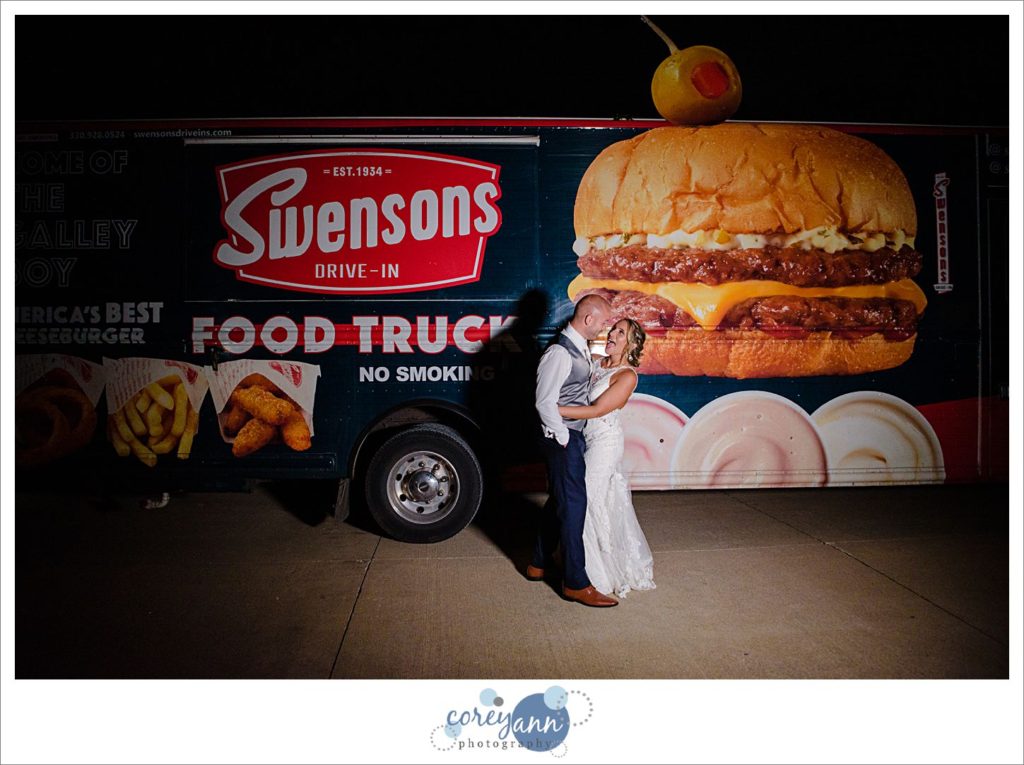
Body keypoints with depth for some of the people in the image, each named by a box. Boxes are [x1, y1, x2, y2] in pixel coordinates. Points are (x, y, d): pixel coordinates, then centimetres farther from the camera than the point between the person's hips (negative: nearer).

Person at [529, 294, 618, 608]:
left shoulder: (581, 348, 10)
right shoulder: (560, 354, -21)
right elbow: (545, 402, -22)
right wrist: (563, 437, -15)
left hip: (574, 435, 10)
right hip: (564, 438, -10)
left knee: (560, 500, 18)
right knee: (573, 504, -4)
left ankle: (539, 564, 33)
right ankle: (575, 583, 7)